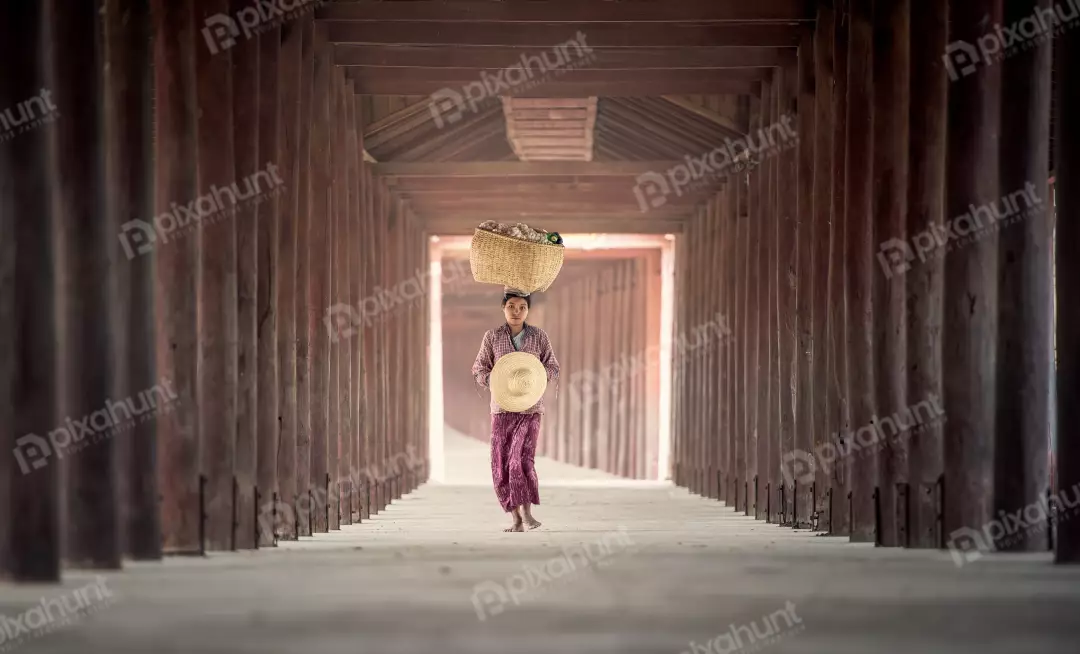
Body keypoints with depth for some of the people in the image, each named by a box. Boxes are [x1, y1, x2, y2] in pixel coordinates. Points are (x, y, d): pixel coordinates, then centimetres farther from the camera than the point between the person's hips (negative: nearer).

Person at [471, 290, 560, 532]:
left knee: (521, 458, -19)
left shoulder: (539, 336, 3)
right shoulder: (492, 337, 3)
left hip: (530, 407, -2)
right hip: (502, 408, 2)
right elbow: (479, 369, 7)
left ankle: (527, 512, -7)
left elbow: (553, 368, 8)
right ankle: (516, 519, 8)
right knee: (501, 465, -2)